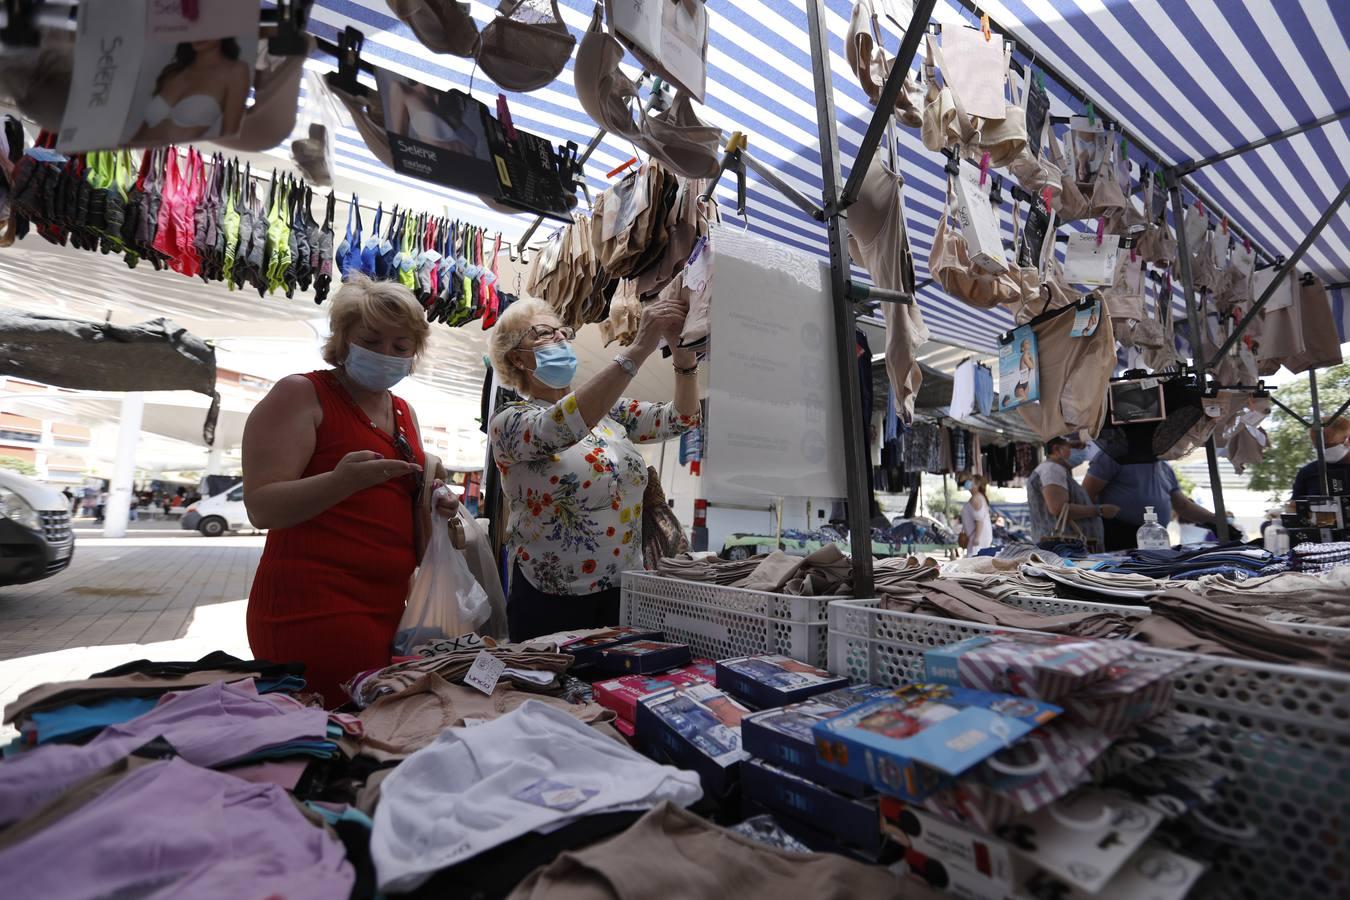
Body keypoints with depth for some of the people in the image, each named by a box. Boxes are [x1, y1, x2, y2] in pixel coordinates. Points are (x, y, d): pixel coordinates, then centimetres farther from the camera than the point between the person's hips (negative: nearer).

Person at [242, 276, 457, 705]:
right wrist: (342, 481, -30)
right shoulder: (300, 394, -5)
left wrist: (434, 508, 3)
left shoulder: (404, 412, 14)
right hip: (314, 610, -6)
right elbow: (262, 508, -13)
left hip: (391, 608, 6)